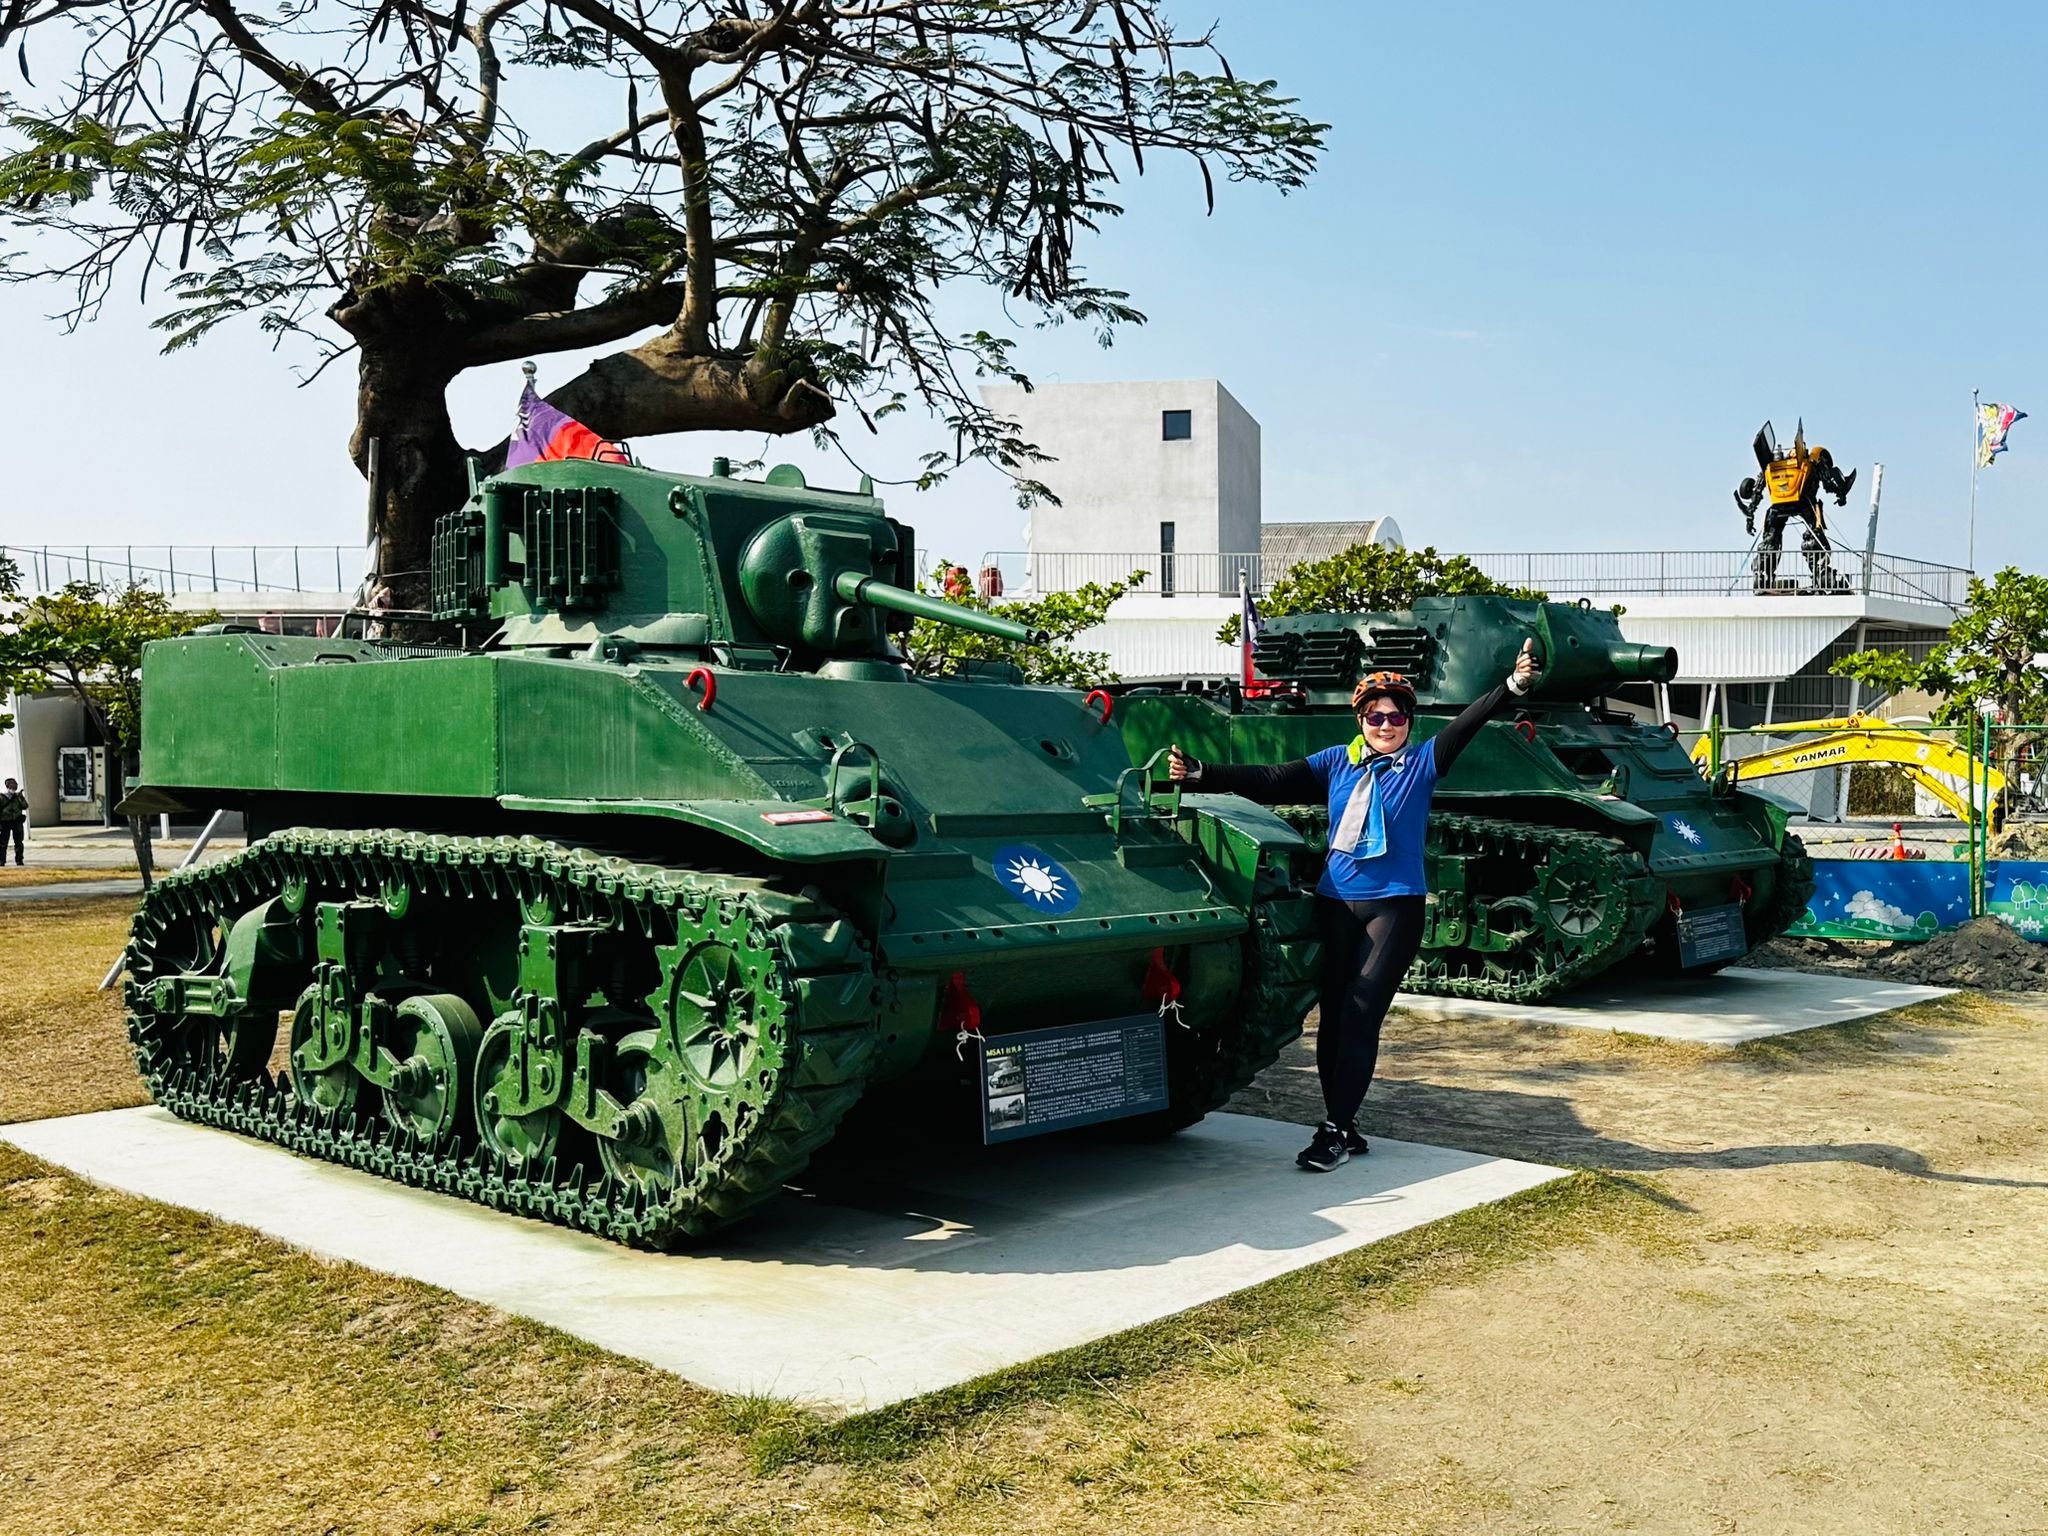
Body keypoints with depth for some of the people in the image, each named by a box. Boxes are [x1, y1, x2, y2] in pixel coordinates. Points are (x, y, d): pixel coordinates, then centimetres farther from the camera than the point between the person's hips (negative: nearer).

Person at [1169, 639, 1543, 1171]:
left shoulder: (1421, 764, 1)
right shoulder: (1337, 762, 6)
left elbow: (1467, 723, -12)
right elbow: (1272, 780, 0)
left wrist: (1512, 685, -27)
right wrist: (1200, 773, -10)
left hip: (1394, 907, -3)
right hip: (1335, 904, 3)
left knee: (1359, 1019, -10)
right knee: (1332, 1020, 6)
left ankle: (1335, 1131, -5)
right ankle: (1343, 1128, 18)